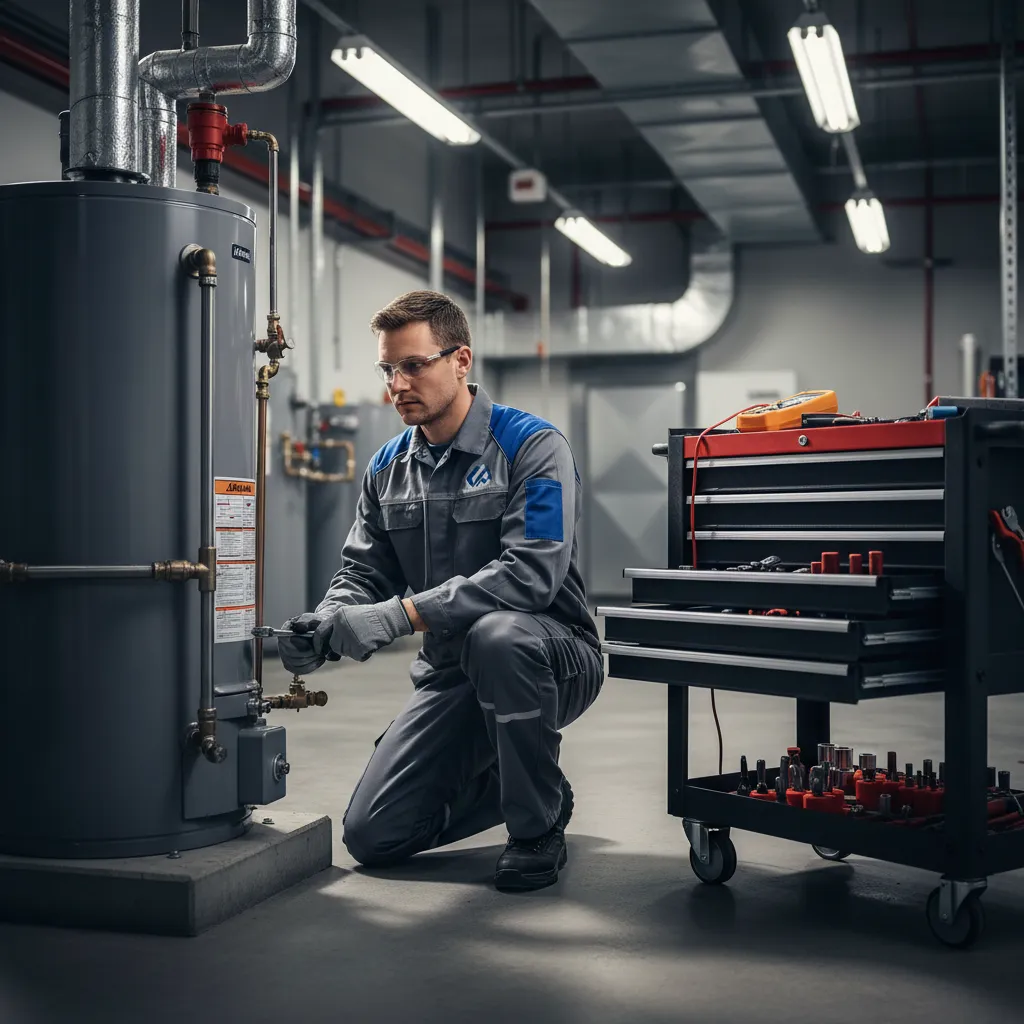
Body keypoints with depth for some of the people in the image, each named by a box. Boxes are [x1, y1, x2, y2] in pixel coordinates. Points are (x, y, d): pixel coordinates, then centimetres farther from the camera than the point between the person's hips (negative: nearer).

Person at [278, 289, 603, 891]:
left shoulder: (533, 446, -16)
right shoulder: (389, 468, 5)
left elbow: (532, 571, -29)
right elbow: (363, 573, 6)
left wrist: (402, 614, -34)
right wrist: (324, 625, -18)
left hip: (553, 657, -6)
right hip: (451, 676, 6)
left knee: (498, 635, -41)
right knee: (373, 837, -2)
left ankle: (539, 828, -17)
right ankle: (516, 783, 23)